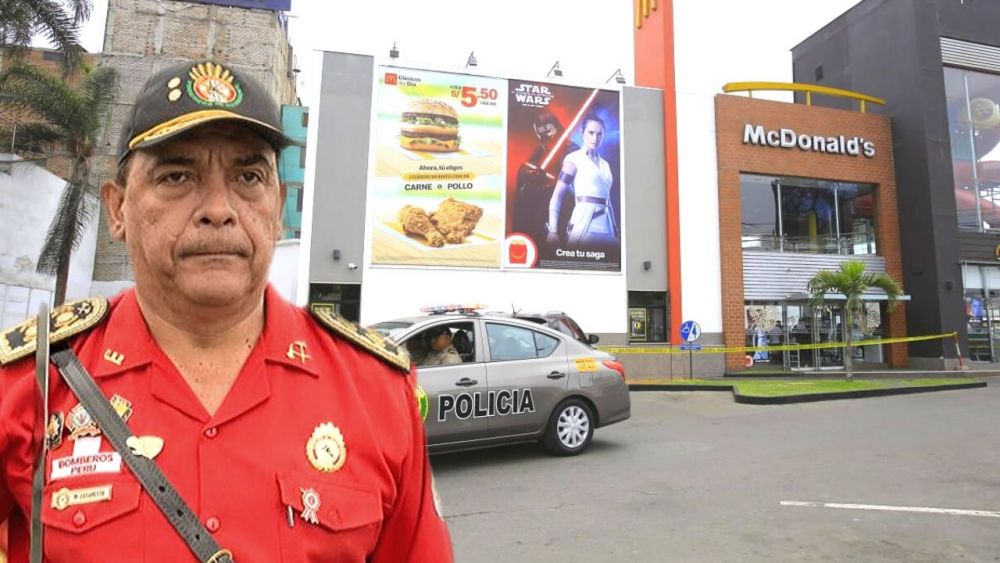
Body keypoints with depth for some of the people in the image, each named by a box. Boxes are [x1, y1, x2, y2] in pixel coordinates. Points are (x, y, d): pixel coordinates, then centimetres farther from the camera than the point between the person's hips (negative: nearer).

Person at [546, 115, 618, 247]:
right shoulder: (574, 158, 0)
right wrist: (553, 230, -15)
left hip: (606, 227, 6)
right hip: (584, 224, -6)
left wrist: (615, 229, 14)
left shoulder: (605, 164, 17)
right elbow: (557, 195, -7)